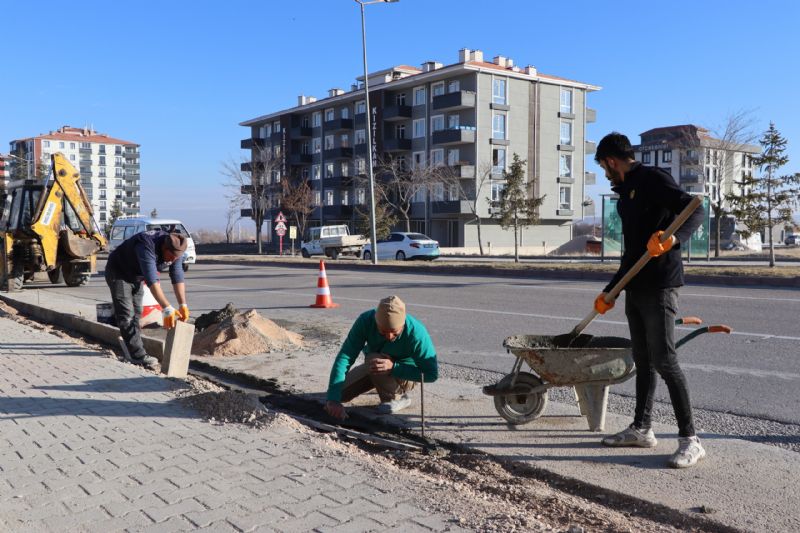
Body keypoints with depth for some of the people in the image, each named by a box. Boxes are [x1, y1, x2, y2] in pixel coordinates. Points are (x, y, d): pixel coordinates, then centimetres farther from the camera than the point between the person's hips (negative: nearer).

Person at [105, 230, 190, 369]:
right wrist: (167, 309, -50)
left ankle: (134, 352, 17)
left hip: (136, 276, 7)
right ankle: (139, 356, -18)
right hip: (118, 273, -7)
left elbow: (177, 277, -19)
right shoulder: (146, 246, -40)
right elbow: (152, 280, -46)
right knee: (126, 315, -14)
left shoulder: (175, 250, -18)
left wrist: (183, 305, -27)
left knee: (136, 314, 9)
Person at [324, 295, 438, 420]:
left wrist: (393, 367, -41)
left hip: (404, 376, -4)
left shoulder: (416, 333, -35)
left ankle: (396, 397, -6)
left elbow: (432, 374, -29)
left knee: (372, 359, -31)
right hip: (374, 368, 5)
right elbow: (344, 357, -32)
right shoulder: (366, 320, -29)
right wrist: (333, 400, -40)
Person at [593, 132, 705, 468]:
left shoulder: (653, 179, -7)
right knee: (643, 360, 13)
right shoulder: (625, 195, 20)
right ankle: (641, 429, 22)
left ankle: (690, 439, -2)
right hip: (635, 288, 9)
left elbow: (694, 210, -20)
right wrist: (610, 291, 24)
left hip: (659, 287, -9)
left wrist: (672, 237, -39)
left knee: (664, 360, -9)